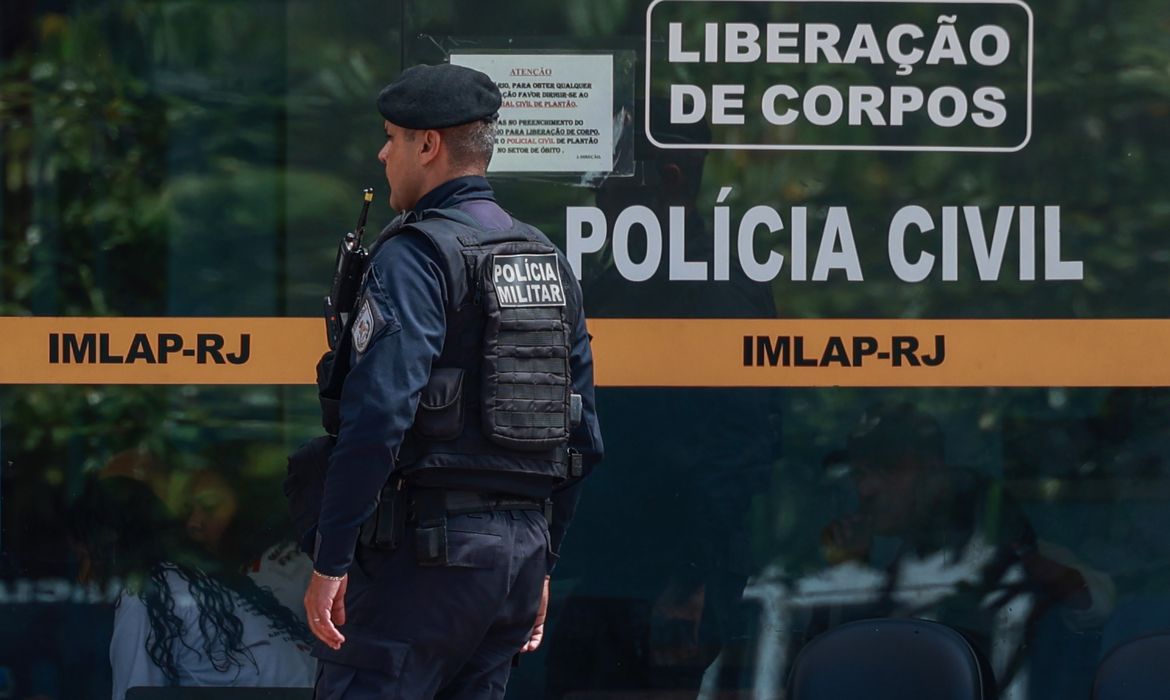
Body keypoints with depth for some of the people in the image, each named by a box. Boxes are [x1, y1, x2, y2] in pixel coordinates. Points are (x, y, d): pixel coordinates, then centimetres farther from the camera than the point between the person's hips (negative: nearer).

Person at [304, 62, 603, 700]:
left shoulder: (414, 257, -10)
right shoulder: (549, 262, 16)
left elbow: (377, 420, -20)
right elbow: (583, 436, 18)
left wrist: (330, 561, -17)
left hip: (427, 550, -8)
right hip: (521, 549, 8)